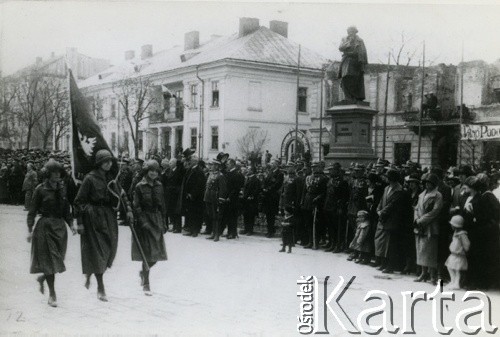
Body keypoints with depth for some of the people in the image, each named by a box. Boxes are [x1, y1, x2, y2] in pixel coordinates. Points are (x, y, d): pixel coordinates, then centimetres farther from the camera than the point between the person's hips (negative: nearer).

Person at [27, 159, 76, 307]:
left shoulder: (62, 189, 8)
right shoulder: (40, 189, -6)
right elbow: (32, 210, -4)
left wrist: (71, 224, 2)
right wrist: (30, 230, -10)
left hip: (60, 227, 5)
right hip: (45, 226, -5)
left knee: (57, 259, 8)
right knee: (49, 260, -4)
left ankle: (42, 278, 37)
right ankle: (52, 294, 3)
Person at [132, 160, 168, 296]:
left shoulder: (159, 186, 7)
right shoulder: (140, 186, -6)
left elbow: (162, 206, 11)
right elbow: (136, 207, -9)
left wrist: (164, 223, 9)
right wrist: (143, 222, -17)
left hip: (157, 220, 5)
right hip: (145, 220, -5)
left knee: (157, 254, 5)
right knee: (148, 253, -5)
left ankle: (143, 272, 33)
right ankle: (146, 285, 5)